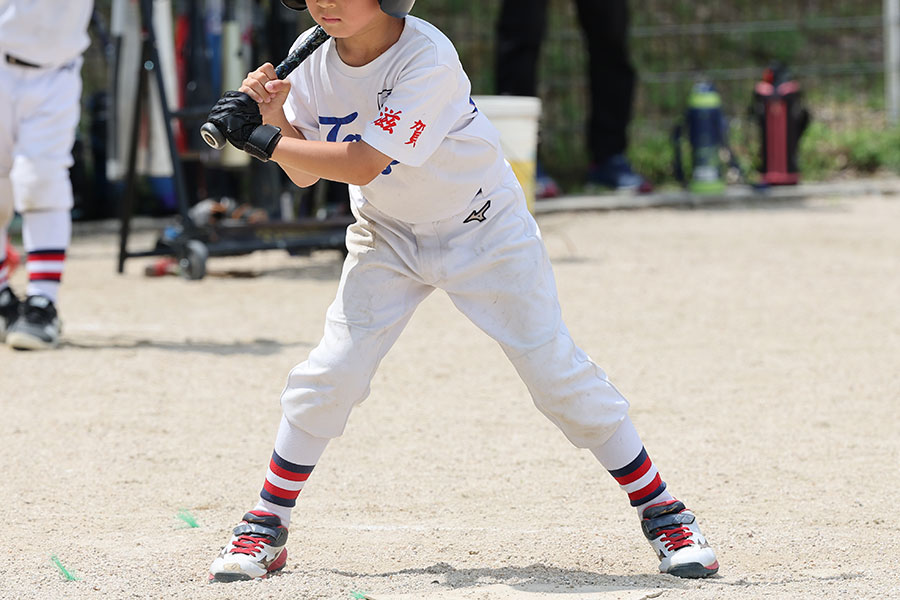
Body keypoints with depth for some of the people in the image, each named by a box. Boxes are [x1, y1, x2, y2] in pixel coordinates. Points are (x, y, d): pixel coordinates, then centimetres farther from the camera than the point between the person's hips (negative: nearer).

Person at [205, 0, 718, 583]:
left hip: (483, 229, -4)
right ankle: (267, 526, 6)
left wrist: (262, 140, -33)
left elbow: (362, 163, -34)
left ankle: (661, 511, 5)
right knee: (332, 371, -7)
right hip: (388, 235, 4)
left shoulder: (427, 59, -30)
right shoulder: (315, 59, -11)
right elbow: (306, 173, -5)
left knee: (556, 369, -6)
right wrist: (276, 119, -23)